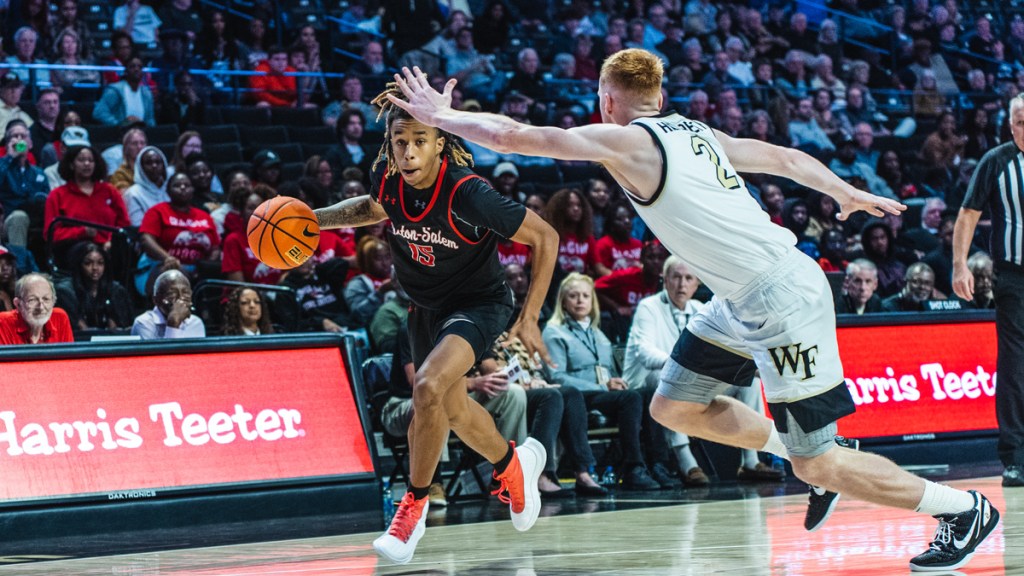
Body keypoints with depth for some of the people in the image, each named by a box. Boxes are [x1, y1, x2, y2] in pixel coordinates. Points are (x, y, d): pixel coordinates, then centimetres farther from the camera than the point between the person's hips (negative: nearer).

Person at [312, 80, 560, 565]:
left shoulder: (468, 193, -32)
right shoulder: (388, 179, -17)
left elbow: (545, 238, -22)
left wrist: (529, 319, -19)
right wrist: (314, 219, -4)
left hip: (479, 302, -7)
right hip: (427, 304, 7)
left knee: (428, 387, -29)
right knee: (452, 408, 23)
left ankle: (414, 506, -10)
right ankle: (515, 464, 52)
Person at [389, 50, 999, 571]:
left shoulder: (623, 140, -11)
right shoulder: (694, 132, 12)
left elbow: (510, 135, -11)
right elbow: (785, 158, 21)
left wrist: (440, 115, 5)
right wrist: (849, 195, 37)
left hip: (785, 303, -9)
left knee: (816, 466, -2)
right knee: (675, 406, 15)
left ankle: (965, 509, 11)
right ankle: (827, 463, 25)